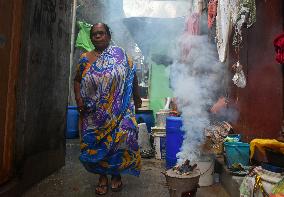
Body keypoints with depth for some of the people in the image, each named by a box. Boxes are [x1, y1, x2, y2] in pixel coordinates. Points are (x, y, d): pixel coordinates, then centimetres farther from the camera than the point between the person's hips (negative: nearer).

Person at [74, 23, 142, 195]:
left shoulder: (120, 54, 3)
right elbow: (77, 80, 12)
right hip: (94, 113, 2)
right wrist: (78, 98, -2)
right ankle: (103, 176, 26)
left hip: (119, 111, -1)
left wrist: (136, 96, 9)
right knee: (96, 143, 5)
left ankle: (116, 174, 18)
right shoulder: (85, 58, 7)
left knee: (120, 140, -7)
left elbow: (132, 76, 7)